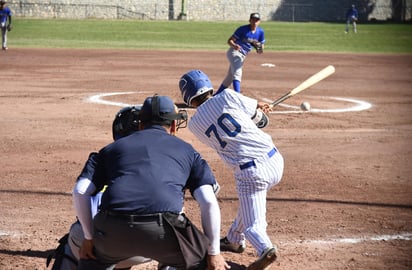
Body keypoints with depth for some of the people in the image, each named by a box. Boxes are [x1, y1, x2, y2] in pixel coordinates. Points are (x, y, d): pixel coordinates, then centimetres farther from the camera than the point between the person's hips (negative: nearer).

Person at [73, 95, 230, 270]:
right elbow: (208, 202, 10)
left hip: (112, 230, 2)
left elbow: (80, 191, 16)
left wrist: (89, 237, 24)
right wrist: (214, 253, 15)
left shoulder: (114, 147, 27)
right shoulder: (186, 150, 23)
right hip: (163, 233, -2)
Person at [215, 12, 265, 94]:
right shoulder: (243, 29, -14)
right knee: (237, 73, -28)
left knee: (230, 78, 16)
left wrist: (260, 49, -21)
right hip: (234, 52, -7)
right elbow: (229, 40, -13)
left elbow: (260, 51, 4)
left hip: (243, 56, 7)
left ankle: (216, 95, 30)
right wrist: (234, 45, -36)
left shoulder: (260, 32, 0)